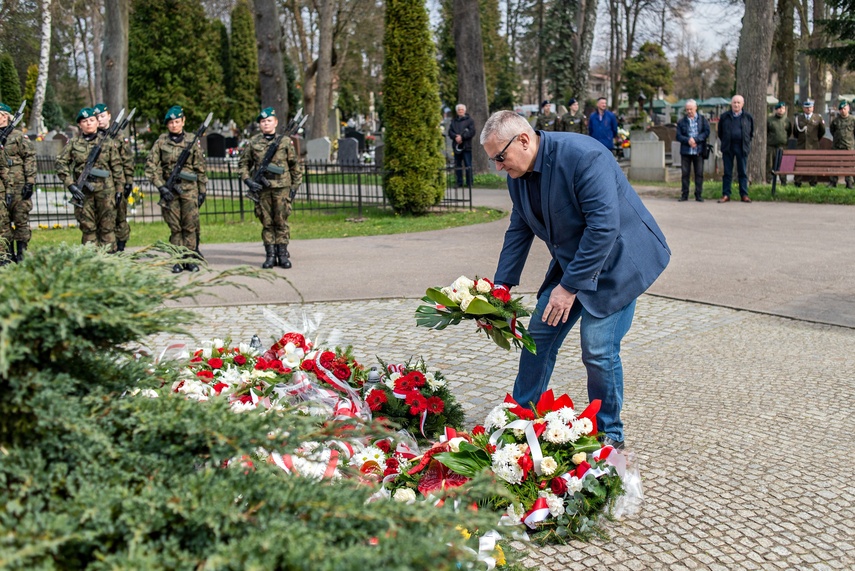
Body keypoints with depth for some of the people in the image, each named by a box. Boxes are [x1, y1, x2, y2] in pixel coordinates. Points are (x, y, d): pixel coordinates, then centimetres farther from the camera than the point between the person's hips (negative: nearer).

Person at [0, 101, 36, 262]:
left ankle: (22, 253, 5)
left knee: (21, 220, -1)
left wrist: (30, 182, -10)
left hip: (18, 187, -5)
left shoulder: (18, 136, -1)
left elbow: (30, 159, -4)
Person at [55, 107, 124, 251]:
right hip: (82, 191, 1)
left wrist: (119, 189, 4)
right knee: (87, 226, 4)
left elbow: (117, 167, 7)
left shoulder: (107, 142, 5)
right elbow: (61, 163, 4)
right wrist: (70, 184, -6)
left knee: (107, 226, 2)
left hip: (105, 190, -1)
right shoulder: (73, 143, 5)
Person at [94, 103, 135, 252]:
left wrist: (129, 181, 2)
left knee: (120, 217, 5)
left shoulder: (119, 136, 7)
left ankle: (120, 248, 13)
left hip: (118, 183, 0)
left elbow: (128, 161, 6)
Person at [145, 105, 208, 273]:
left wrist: (202, 191, 5)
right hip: (169, 189, 1)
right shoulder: (161, 142, 4)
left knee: (190, 226, -3)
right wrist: (161, 186, -7)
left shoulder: (192, 142, 4)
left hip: (189, 188, 0)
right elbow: (150, 166, 1)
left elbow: (200, 169, 8)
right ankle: (178, 261, 8)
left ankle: (190, 259, 3)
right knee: (175, 227, 4)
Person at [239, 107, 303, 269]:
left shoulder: (285, 142, 5)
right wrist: (248, 180, -3)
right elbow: (243, 164, 12)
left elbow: (295, 165, 10)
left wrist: (295, 185, 5)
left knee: (281, 221, 0)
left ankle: (283, 255, 6)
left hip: (281, 187, -1)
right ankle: (270, 255, 9)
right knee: (267, 222, 4)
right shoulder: (253, 143, 7)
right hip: (262, 188, 1)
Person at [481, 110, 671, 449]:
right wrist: (502, 284, 2)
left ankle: (609, 436, 8)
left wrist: (571, 285, -27)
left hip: (615, 259, -8)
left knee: (598, 351, -11)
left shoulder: (583, 157, -29)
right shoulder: (518, 173, -3)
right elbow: (519, 229, 9)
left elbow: (604, 227, -31)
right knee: (539, 335, 7)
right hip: (570, 262, 8)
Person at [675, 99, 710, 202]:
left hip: (699, 151, -1)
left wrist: (695, 139, -14)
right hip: (685, 151, 1)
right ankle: (684, 194, 8)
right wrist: (688, 140, -15)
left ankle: (698, 195, 5)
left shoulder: (703, 119, 6)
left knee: (699, 173, 0)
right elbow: (678, 136, 2)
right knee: (685, 173, 2)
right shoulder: (681, 122, 8)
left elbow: (706, 132, -3)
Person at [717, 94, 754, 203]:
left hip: (742, 148, 0)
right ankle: (726, 195, 5)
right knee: (727, 172, 2)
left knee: (743, 172, 3)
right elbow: (720, 133, 14)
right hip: (728, 148, 0)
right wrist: (725, 143, 10)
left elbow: (751, 132, 17)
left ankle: (744, 195, 7)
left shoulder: (748, 117, 6)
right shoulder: (724, 116, 6)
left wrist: (747, 143, 10)